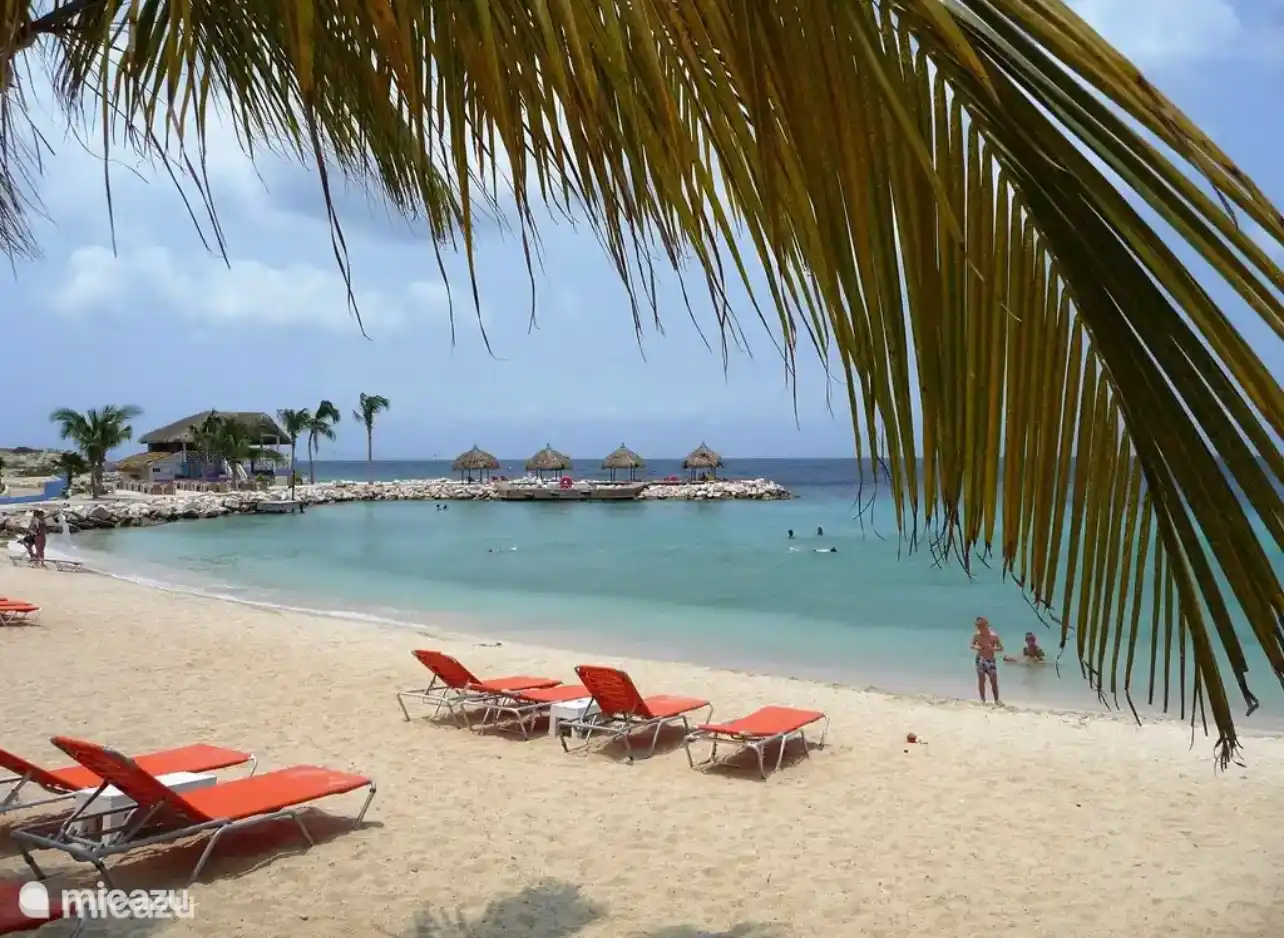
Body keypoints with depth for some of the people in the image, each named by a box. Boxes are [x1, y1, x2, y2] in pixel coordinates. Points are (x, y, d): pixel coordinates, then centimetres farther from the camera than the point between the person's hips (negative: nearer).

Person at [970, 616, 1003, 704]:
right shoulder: (976, 635, -6)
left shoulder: (993, 636, -13)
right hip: (980, 660, 1)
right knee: (981, 680, 6)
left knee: (994, 682, 0)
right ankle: (983, 700, 18)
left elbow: (1001, 648, -8)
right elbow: (972, 645, 7)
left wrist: (992, 648, -27)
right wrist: (975, 647, -16)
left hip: (991, 660, -1)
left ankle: (996, 700, 13)